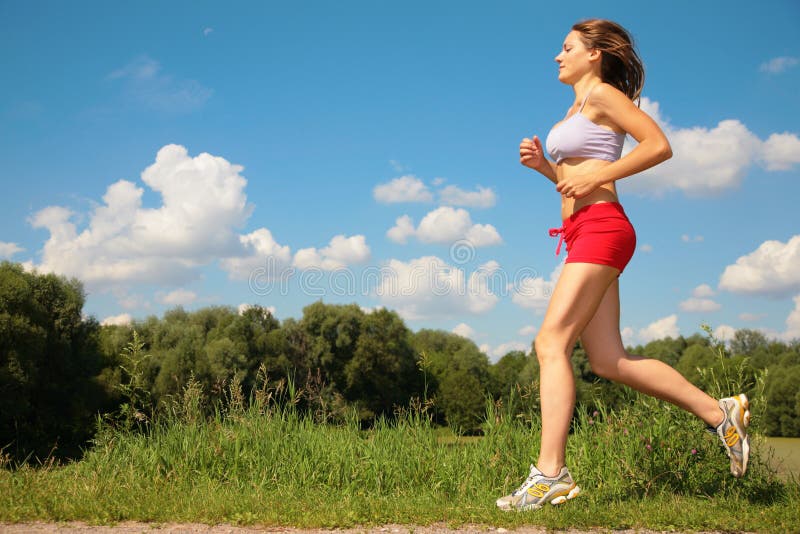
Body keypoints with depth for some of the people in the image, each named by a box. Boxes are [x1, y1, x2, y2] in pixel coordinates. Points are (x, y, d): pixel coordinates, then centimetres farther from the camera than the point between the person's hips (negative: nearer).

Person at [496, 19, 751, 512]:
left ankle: (550, 472, -20)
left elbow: (659, 145, -12)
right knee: (609, 361, 5)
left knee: (551, 342, -17)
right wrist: (543, 165, 11)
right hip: (583, 232, 10)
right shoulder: (577, 109, 24)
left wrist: (595, 176, -15)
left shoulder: (603, 94, -2)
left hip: (602, 227, -10)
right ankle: (721, 413, 12)